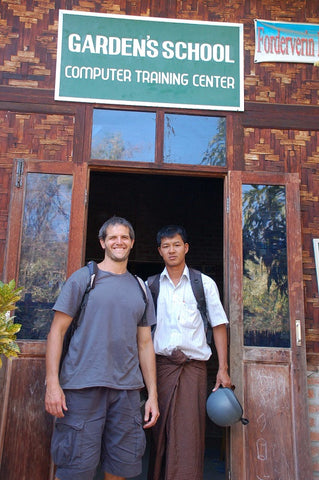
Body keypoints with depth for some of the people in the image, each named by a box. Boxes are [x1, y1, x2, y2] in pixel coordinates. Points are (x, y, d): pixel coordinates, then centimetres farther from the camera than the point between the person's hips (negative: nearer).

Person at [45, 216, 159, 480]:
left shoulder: (141, 289, 14)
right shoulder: (83, 278, 2)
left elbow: (145, 343, 14)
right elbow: (57, 331, -1)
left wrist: (153, 394, 10)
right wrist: (52, 383, -11)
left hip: (127, 389, 4)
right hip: (82, 387, -3)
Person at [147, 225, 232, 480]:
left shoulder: (205, 283, 7)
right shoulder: (150, 285, 10)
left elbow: (219, 325, 7)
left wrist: (223, 369, 0)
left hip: (194, 366, -1)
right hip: (160, 364, 1)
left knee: (190, 433, -5)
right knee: (160, 432, 2)